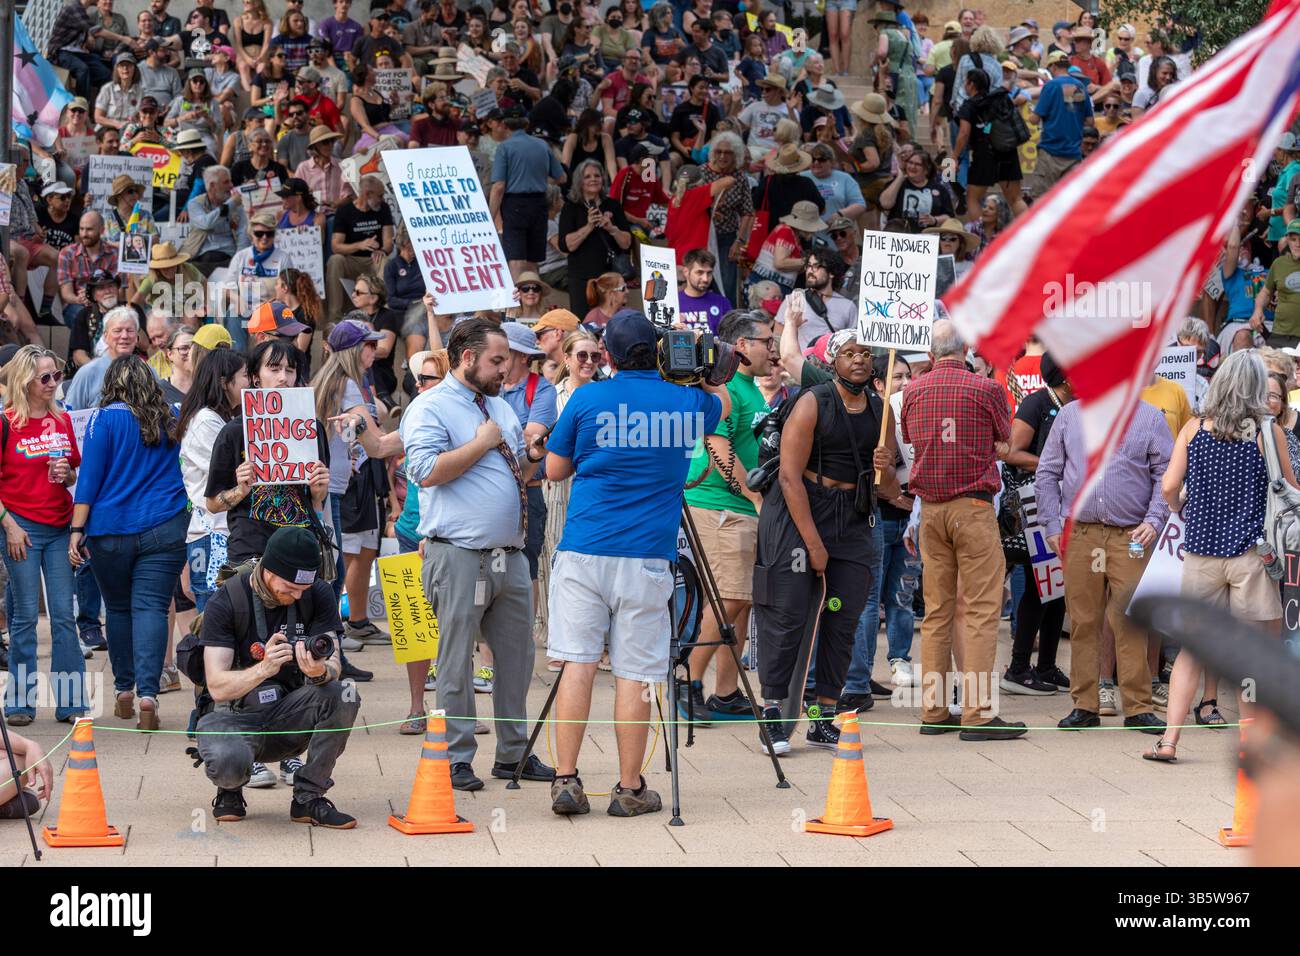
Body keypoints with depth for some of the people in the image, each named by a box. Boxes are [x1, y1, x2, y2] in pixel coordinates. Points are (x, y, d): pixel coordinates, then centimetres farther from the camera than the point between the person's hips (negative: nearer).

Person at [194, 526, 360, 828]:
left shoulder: (318, 595, -5)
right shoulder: (226, 602, -14)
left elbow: (334, 664, -12)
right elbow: (217, 686, -19)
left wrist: (321, 671, -37)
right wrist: (264, 669, -38)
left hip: (290, 713, 3)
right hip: (237, 714, -3)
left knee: (344, 695, -28)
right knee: (227, 762, -38)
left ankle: (308, 798, -12)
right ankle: (230, 790, 3)